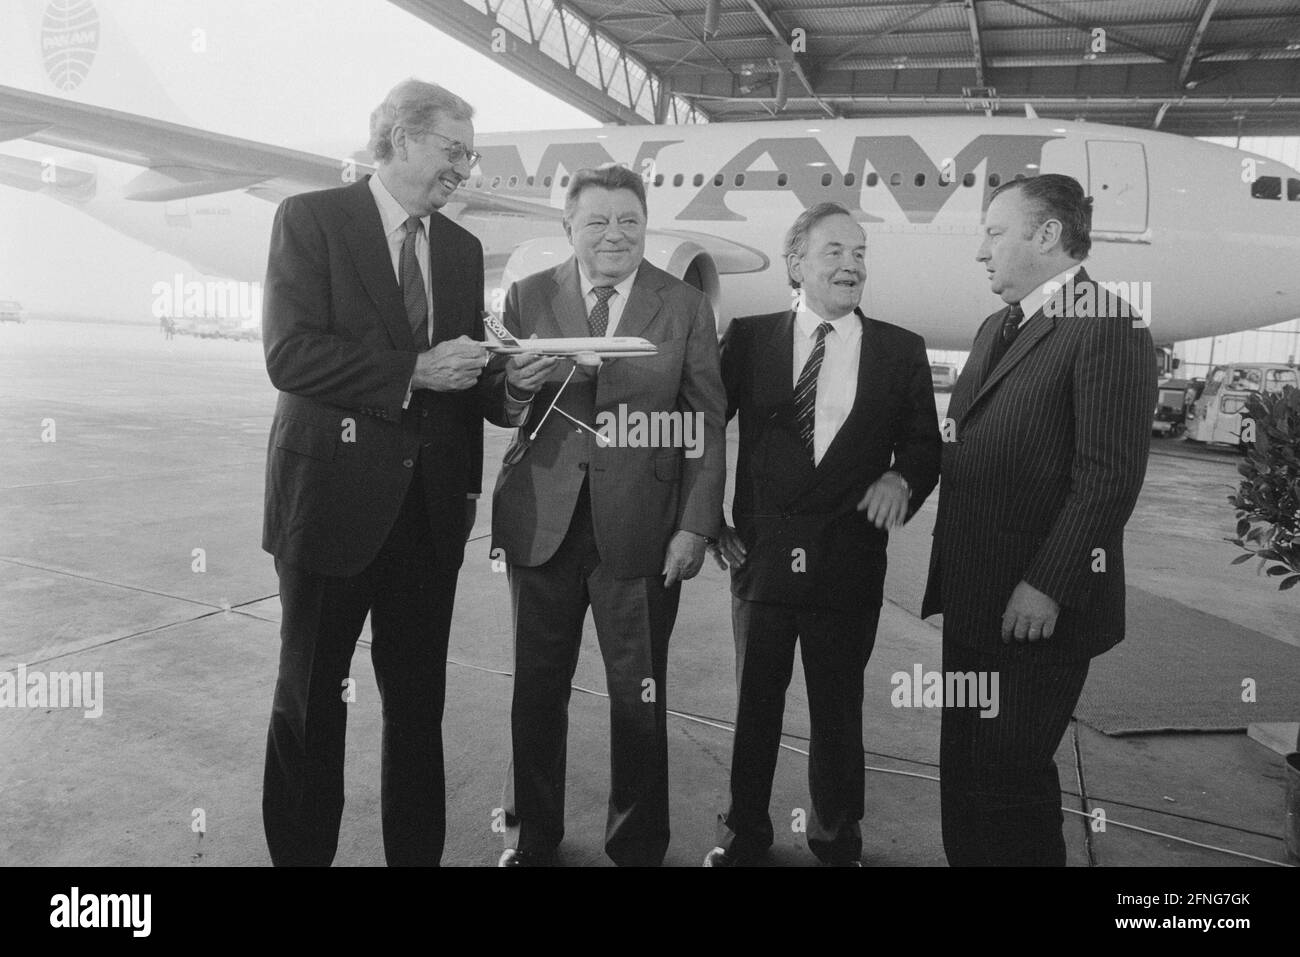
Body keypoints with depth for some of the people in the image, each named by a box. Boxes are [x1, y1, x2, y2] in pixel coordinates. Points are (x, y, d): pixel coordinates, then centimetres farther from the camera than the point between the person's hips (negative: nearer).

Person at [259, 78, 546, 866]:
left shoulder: (463, 248, 13)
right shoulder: (312, 218, -3)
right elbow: (289, 353, -14)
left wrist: (506, 381, -3)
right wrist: (413, 369, -21)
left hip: (431, 504, 5)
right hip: (334, 496, -4)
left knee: (419, 700, 12)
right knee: (311, 698, 11)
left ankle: (417, 851, 28)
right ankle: (300, 849, 29)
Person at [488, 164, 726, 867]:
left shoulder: (686, 307, 4)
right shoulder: (528, 296, 6)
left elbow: (706, 426, 2)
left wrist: (696, 525, -5)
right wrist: (518, 379, -17)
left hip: (641, 527, -1)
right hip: (543, 520, 2)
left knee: (639, 695, 8)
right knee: (537, 687, 11)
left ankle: (636, 844, 27)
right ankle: (531, 836, 32)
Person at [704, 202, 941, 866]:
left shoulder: (901, 351, 2)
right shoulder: (749, 338, 1)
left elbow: (924, 446, 7)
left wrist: (900, 478, -14)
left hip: (850, 561, 0)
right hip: (761, 554, 0)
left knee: (838, 710, 15)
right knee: (754, 705, 15)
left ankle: (836, 839, 38)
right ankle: (744, 830, 37)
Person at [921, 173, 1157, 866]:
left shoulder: (1106, 328, -11)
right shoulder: (996, 328, 18)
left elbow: (1110, 476, -18)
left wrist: (1048, 588, -19)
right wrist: (952, 575, 12)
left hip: (1039, 609, -8)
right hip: (974, 599, 8)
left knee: (1007, 780, 2)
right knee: (964, 772, 16)